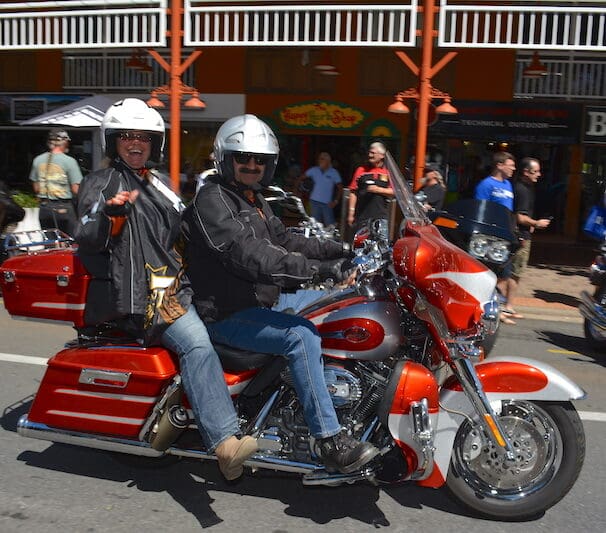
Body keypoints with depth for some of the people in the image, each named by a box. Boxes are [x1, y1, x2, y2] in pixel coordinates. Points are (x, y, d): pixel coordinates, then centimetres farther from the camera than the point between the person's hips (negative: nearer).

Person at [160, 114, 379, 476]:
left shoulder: (254, 199, 15)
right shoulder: (212, 199, -17)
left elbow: (283, 239, 17)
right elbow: (251, 256, -30)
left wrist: (338, 250, 5)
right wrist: (318, 267, -36)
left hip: (264, 299, 10)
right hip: (227, 314, -10)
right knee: (301, 335, -30)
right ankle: (331, 442, -25)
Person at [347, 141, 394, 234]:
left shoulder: (388, 172, 7)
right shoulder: (361, 170, 6)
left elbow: (393, 192, 2)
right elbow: (353, 192, 3)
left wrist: (379, 190, -13)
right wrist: (351, 213, -2)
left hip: (381, 217, 0)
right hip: (361, 216, 0)